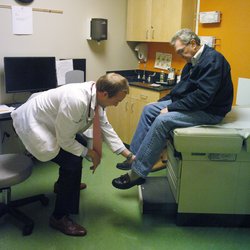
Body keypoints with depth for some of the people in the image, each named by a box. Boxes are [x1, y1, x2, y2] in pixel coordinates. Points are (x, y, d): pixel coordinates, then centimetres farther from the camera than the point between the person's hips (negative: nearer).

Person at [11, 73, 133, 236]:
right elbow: (65, 141, -26)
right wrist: (89, 153, -11)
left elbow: (105, 127, 0)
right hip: (31, 123, -9)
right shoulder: (76, 100, -36)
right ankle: (59, 217, 2)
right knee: (73, 162, -16)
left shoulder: (96, 96, -9)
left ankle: (64, 184, 45)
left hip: (45, 119, 9)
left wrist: (128, 154, 0)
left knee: (81, 145, 22)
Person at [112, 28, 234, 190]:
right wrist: (162, 102, 7)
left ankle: (137, 173, -21)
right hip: (189, 102, 10)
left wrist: (171, 108, -23)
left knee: (162, 120, -28)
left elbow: (203, 96, -28)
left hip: (209, 110, -10)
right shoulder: (193, 61, 11)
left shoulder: (213, 60, -19)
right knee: (149, 109, 3)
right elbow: (182, 88, 19)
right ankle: (135, 156, 2)